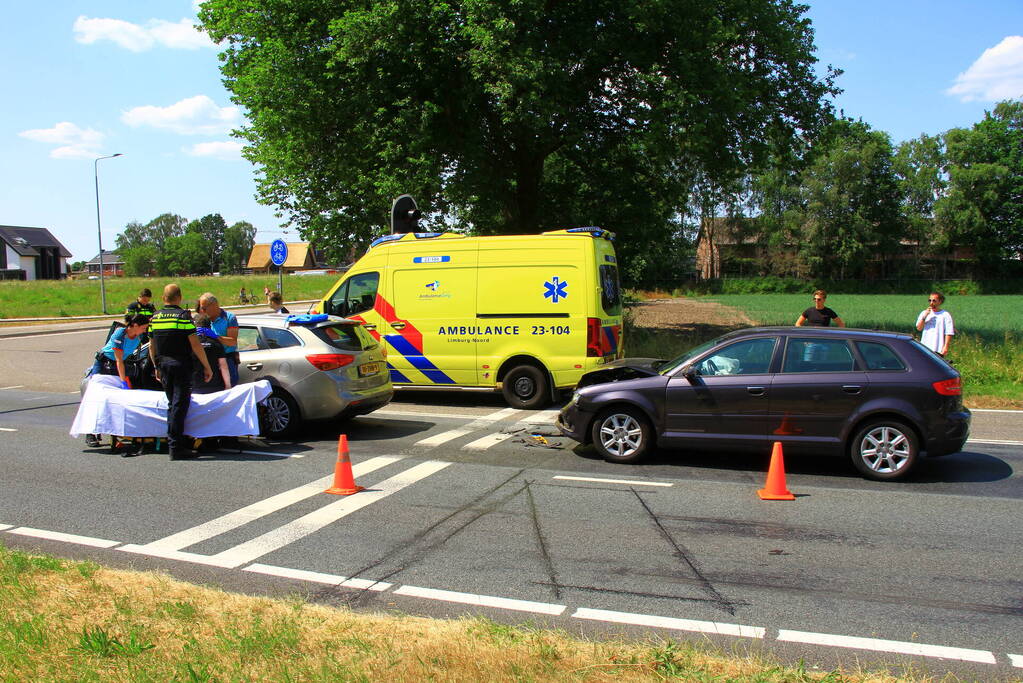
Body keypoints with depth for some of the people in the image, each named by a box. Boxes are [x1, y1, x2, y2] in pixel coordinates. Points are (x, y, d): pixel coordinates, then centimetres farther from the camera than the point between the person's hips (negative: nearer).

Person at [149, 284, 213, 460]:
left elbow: (152, 347, 15)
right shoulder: (183, 315, -10)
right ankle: (176, 447, -7)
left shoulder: (155, 317, 9)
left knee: (172, 404, 17)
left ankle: (174, 444, 23)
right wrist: (207, 366, -7)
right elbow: (195, 345, -13)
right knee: (179, 405, -5)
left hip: (163, 365, 6)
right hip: (181, 365, -6)